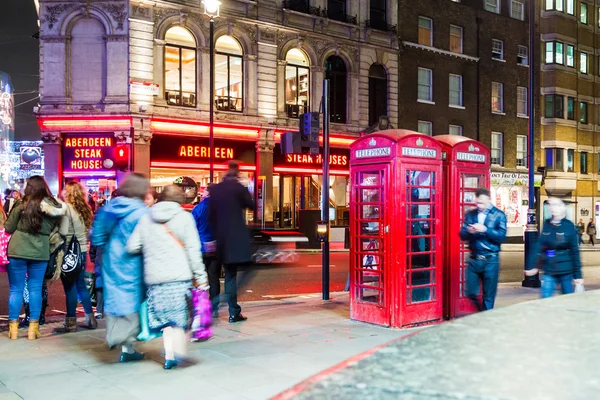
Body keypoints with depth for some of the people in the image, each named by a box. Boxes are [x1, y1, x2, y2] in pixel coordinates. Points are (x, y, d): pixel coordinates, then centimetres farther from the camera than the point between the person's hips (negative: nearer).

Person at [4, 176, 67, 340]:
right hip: (40, 252, 2)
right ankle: (33, 328, 11)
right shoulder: (55, 208, -1)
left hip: (18, 251, -2)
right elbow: (59, 231, 5)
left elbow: (8, 228, 1)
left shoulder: (22, 207, -9)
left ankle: (13, 328, 11)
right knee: (36, 289, 11)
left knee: (16, 289, 7)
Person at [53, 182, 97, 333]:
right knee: (81, 285, 14)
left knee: (70, 287, -1)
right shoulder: (84, 208, 10)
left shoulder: (66, 207, -12)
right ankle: (90, 319, 17)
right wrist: (82, 242, 15)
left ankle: (71, 323, 5)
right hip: (82, 250, 7)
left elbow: (63, 232, -17)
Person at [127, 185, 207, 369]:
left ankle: (169, 354, 9)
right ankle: (178, 351, -6)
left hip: (154, 277, 3)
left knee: (165, 316, 13)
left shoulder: (145, 219, 10)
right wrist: (200, 275, -1)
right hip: (179, 275, -3)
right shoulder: (184, 217, 1)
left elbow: (132, 247, 6)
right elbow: (192, 249, -4)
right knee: (179, 315, 6)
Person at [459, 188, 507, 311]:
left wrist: (485, 229, -22)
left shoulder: (499, 215, -2)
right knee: (471, 293, 7)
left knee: (488, 296, 6)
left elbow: (502, 236, -11)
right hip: (473, 259, 3)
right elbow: (462, 235, 3)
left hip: (490, 260, -3)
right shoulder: (470, 214, 7)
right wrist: (469, 231, -19)